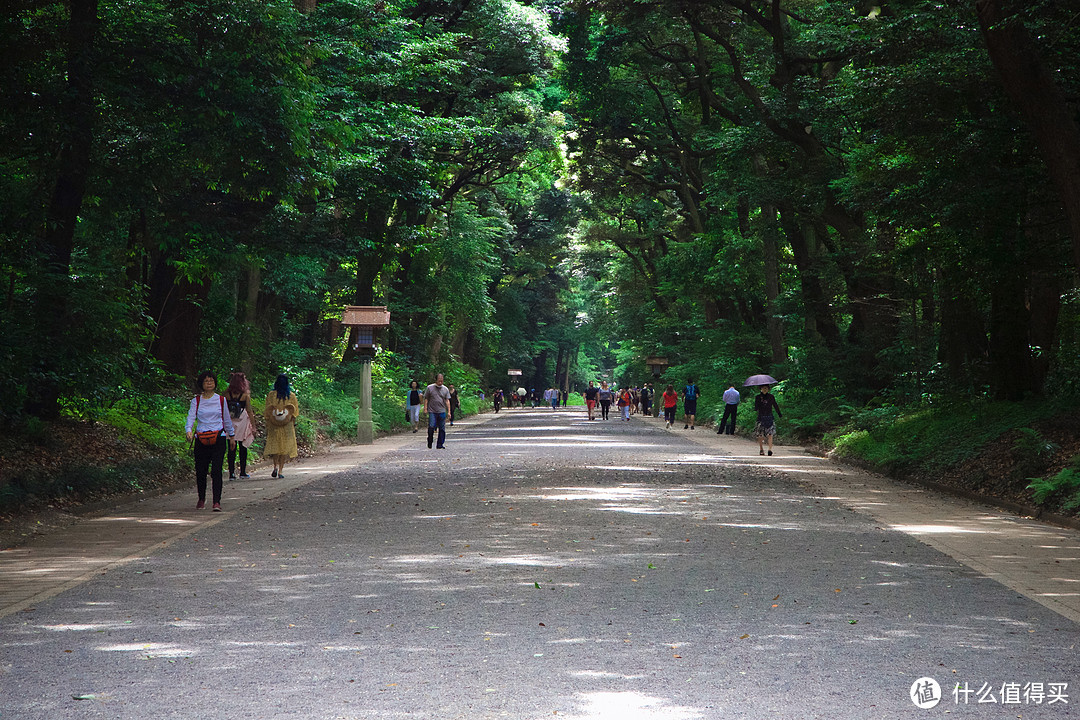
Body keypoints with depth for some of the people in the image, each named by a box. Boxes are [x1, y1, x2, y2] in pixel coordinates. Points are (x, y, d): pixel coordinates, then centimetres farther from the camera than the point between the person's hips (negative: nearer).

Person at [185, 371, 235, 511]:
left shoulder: (221, 400, 8)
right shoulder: (196, 401, 5)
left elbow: (227, 419, 18)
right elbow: (191, 417, -5)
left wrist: (232, 436, 22)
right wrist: (189, 430, -24)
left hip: (218, 438, -1)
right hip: (201, 439, 1)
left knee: (216, 471, -12)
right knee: (200, 471, 5)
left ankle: (217, 502, -14)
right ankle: (201, 499, 27)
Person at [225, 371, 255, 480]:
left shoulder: (227, 394, -3)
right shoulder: (245, 395, -8)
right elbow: (249, 412, -4)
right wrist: (253, 426, 3)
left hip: (230, 425, 1)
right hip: (242, 425, -1)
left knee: (231, 449, 4)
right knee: (243, 449, 10)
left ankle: (232, 473, 1)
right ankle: (243, 472, 14)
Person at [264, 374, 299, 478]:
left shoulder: (271, 395, -2)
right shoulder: (291, 395, -1)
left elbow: (267, 412, -1)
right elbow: (295, 411, 1)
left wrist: (267, 426, 5)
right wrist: (294, 424, 10)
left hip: (273, 425, 0)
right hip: (287, 426, 0)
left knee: (274, 445, 11)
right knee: (285, 446, 5)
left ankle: (276, 466, -8)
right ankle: (281, 470, 0)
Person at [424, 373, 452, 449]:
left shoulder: (445, 389, 9)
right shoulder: (429, 388, 4)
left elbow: (447, 401, 8)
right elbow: (426, 399, 5)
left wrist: (449, 411, 0)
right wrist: (425, 410, -2)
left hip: (442, 412, 2)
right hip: (432, 412, -2)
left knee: (442, 429, 1)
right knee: (431, 427, -13)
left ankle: (440, 445, 9)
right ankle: (429, 443, 4)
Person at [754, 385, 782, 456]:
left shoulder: (771, 397, 7)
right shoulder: (758, 397, 4)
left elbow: (775, 406, 15)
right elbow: (756, 408, -6)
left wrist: (779, 414, 13)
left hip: (769, 417, 0)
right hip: (761, 417, 0)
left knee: (770, 434, -13)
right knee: (760, 435, 0)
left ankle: (770, 449, -16)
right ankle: (761, 449, 12)